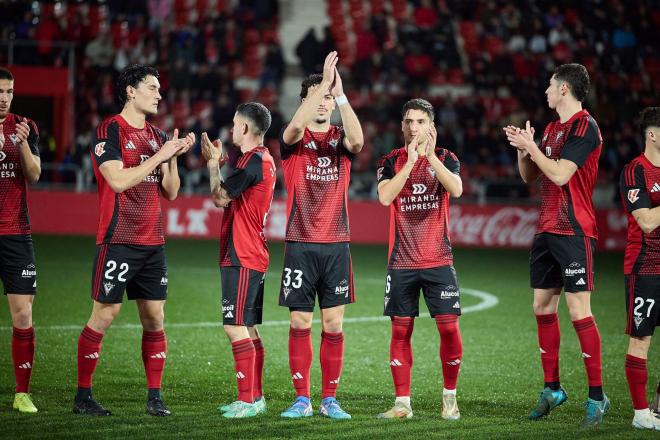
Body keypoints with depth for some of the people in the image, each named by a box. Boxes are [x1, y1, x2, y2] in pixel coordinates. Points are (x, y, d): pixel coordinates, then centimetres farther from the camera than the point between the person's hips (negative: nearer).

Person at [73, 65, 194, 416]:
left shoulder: (157, 136, 13)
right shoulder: (110, 131, -6)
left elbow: (170, 192, 13)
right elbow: (119, 180, -17)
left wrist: (173, 158, -2)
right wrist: (160, 155, -14)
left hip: (152, 242, 6)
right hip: (118, 240, -6)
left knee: (154, 318, 5)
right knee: (104, 315, -5)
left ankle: (154, 397, 10)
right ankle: (83, 396, 3)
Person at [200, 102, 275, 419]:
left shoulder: (253, 160, -15)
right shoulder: (262, 159, 18)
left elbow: (220, 197, -18)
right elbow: (228, 199, 23)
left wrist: (213, 162, -4)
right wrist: (217, 163, 19)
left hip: (241, 258, -11)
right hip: (251, 256, 11)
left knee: (235, 327, -11)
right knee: (247, 328, 14)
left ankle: (248, 400, -12)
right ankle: (254, 397, 19)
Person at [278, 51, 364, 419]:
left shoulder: (340, 139, 7)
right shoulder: (294, 140, 3)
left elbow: (358, 140, -17)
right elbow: (296, 126, -22)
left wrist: (340, 94, -23)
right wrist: (323, 83, -26)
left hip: (337, 244, 1)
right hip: (300, 244, -1)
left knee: (334, 325, 2)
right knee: (300, 323, 0)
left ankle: (330, 399, 8)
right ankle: (302, 399, 7)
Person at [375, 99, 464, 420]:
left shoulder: (445, 158, 3)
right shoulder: (391, 162, 4)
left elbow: (456, 190, -16)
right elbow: (385, 197, -14)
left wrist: (431, 156, -25)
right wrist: (410, 161, -20)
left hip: (439, 260, -1)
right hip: (401, 261, 1)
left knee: (449, 327, -6)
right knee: (400, 331, 2)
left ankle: (449, 398, 9)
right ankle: (402, 403, 8)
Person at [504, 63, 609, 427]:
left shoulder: (585, 127, -11)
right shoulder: (552, 129, 15)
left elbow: (560, 174, -20)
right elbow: (529, 176, 21)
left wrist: (531, 146, -11)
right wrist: (523, 148, 3)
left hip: (574, 232, -9)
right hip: (546, 230, 9)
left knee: (579, 312, -10)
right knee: (543, 307, 10)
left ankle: (597, 395, -4)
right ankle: (552, 388, 19)